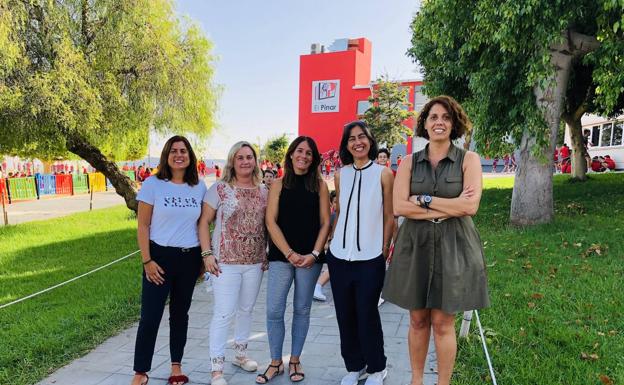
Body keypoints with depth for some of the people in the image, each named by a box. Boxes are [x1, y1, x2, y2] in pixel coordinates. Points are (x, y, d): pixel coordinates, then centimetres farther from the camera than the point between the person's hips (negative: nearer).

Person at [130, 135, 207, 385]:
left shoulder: (200, 188, 2)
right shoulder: (153, 185, -6)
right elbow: (143, 226, -5)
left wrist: (203, 257, 9)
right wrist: (147, 261, -10)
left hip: (189, 259, 3)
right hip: (160, 256, -3)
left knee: (180, 313, 15)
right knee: (150, 316, 1)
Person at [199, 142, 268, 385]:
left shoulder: (263, 191, 5)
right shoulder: (219, 189, -6)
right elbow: (204, 222, -6)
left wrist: (266, 254, 6)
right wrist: (207, 254, -12)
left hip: (255, 262, 5)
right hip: (226, 262, -4)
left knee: (246, 310, 18)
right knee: (224, 314, -2)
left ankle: (240, 354, 37)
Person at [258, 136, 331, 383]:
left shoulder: (319, 186, 4)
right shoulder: (279, 185, 4)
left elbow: (325, 223, 2)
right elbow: (271, 222, -2)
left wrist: (314, 254, -10)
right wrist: (289, 253, -11)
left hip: (310, 258, 0)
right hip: (281, 256, 0)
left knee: (302, 310, 9)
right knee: (274, 311, 0)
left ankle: (295, 360, 26)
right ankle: (276, 362, 18)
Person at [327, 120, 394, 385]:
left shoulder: (383, 174, -3)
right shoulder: (340, 174, 7)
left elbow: (389, 217, 0)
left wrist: (384, 252, 0)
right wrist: (332, 242, 11)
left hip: (370, 258, -4)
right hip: (339, 256, 4)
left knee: (367, 315, 3)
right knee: (344, 315, 11)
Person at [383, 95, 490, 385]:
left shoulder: (468, 159, 0)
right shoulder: (410, 162, 4)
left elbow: (470, 206, -13)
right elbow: (399, 206, -8)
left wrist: (424, 200, -10)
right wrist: (448, 208, -13)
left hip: (452, 247, -2)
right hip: (415, 246, 2)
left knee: (443, 323, 4)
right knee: (418, 320, 12)